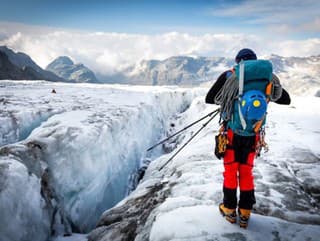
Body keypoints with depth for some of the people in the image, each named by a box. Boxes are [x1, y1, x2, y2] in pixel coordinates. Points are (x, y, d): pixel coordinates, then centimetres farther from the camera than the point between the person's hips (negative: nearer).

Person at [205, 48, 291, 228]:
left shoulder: (228, 75, -2)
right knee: (246, 171, 16)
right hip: (253, 133, 2)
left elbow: (210, 99, 2)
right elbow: (286, 100, 13)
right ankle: (245, 213, 24)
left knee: (230, 171, 13)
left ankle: (230, 210, 25)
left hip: (231, 131, -2)